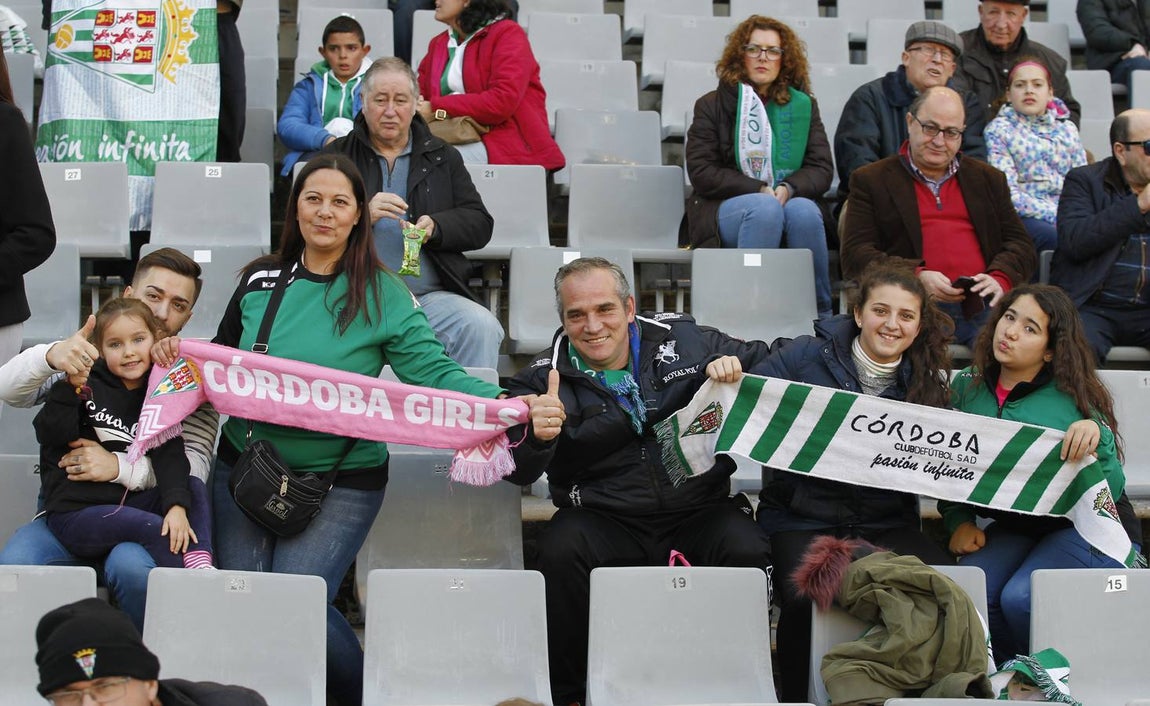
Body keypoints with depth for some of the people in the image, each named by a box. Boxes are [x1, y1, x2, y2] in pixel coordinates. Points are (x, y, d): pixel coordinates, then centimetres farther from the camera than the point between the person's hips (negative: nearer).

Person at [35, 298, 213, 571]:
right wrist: (69, 387, -28)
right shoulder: (89, 385, -4)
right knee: (154, 529, -26)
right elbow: (51, 435, -14)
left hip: (127, 504, 5)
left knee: (194, 487, -11)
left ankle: (200, 566, -26)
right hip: (73, 513, -5)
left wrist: (177, 505, -22)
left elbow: (169, 455, -6)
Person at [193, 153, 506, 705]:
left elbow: (434, 371, -11)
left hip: (340, 483, -4)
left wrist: (504, 405, -27)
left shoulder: (382, 297, -4)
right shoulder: (261, 281, 5)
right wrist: (183, 355, -3)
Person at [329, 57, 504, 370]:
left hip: (430, 295, 2)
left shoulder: (442, 157, 20)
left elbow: (480, 224, 13)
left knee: (482, 327, -28)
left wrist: (435, 227, -8)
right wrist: (363, 214, -14)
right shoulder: (336, 156, 14)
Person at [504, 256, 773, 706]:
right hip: (604, 523, 0)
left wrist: (732, 366, -6)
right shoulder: (544, 380, 3)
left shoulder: (684, 341, 6)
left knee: (746, 550, -30)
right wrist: (537, 435, -31)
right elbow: (519, 473, -8)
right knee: (561, 552, -32)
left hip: (695, 513, 1)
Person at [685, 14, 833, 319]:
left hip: (793, 200, 2)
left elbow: (821, 169, 6)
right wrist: (759, 190, -13)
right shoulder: (712, 105, 9)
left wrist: (788, 189, -16)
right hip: (725, 208, -2)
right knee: (765, 209, -36)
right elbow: (701, 172, -2)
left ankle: (819, 316, -29)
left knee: (804, 211, -34)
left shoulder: (803, 106, 16)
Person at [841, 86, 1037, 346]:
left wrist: (1000, 278, -6)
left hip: (982, 309, 3)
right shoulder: (870, 180, 15)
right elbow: (855, 255, 4)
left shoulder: (989, 179, 26)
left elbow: (1022, 247, 20)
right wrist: (916, 277, -15)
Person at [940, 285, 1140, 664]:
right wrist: (959, 521, -9)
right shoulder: (967, 387, 3)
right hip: (1012, 529, 4)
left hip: (1084, 529, -4)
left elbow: (1110, 491, -14)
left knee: (1020, 598, -29)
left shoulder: (1074, 400, -9)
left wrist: (1097, 437, -30)